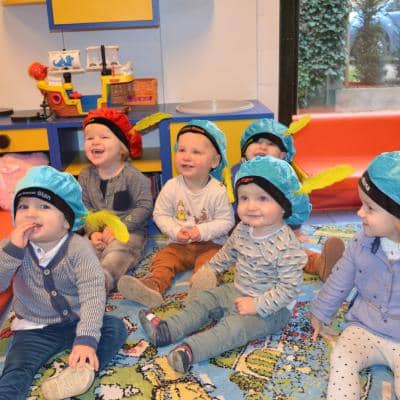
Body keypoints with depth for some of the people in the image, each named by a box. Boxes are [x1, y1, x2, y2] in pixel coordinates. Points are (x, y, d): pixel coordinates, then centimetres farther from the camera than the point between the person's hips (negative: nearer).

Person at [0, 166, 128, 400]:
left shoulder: (78, 248, -19)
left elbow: (93, 295, -27)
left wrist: (86, 340, -38)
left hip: (75, 321, -1)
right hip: (35, 328, 1)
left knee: (116, 328, -21)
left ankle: (81, 370, -40)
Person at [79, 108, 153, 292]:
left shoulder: (131, 175, -9)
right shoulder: (86, 176, 6)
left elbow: (145, 206, -13)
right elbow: (84, 209, 6)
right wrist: (93, 232, -12)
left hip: (128, 231, -5)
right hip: (98, 233, 6)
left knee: (116, 253, -33)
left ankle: (105, 278, -54)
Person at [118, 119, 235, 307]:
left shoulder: (218, 191, -13)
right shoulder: (171, 187, -6)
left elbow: (226, 221, -9)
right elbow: (160, 214, 0)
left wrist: (202, 231, -22)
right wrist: (175, 231, -17)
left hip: (210, 243, -2)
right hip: (179, 243, 2)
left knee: (208, 262, -28)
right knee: (163, 258, -19)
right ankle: (152, 285, -38)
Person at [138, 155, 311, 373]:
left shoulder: (285, 245, -27)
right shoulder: (242, 230, -4)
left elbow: (290, 288, -27)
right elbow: (227, 253, 17)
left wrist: (258, 305, -28)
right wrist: (206, 270, 20)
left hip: (271, 308, -8)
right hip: (238, 292, 8)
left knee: (235, 325, -26)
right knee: (205, 299, 3)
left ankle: (190, 350, -38)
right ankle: (167, 330, -2)